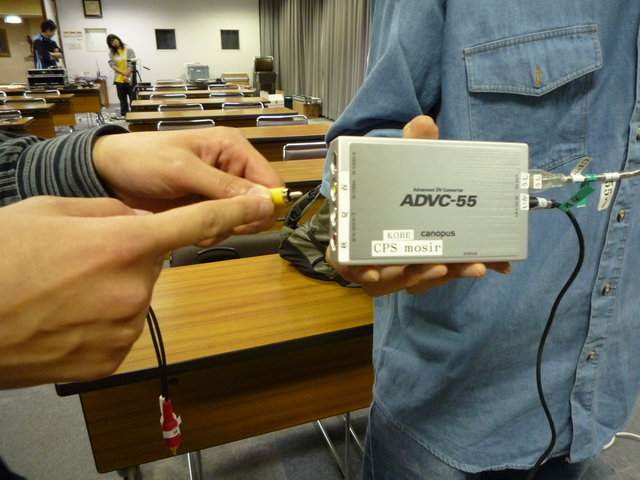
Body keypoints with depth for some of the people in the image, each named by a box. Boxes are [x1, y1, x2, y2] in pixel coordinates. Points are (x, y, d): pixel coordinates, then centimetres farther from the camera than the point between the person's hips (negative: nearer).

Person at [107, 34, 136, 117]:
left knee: (133, 99, -1)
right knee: (122, 100, 8)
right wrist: (122, 72, -15)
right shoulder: (111, 52, 10)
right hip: (119, 80, 4)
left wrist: (126, 76, -14)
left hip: (129, 79, -4)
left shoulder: (128, 50, -1)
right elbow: (112, 64, 0)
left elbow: (132, 64, -7)